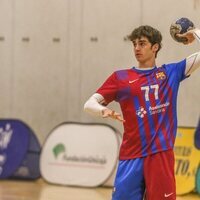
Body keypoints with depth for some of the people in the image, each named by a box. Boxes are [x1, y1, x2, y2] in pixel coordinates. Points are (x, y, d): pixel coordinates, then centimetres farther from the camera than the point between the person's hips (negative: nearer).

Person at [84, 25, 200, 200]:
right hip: (131, 156, 0)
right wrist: (104, 110, -16)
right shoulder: (120, 77, 8)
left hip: (161, 153, 0)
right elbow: (89, 104, 3)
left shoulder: (171, 73, 12)